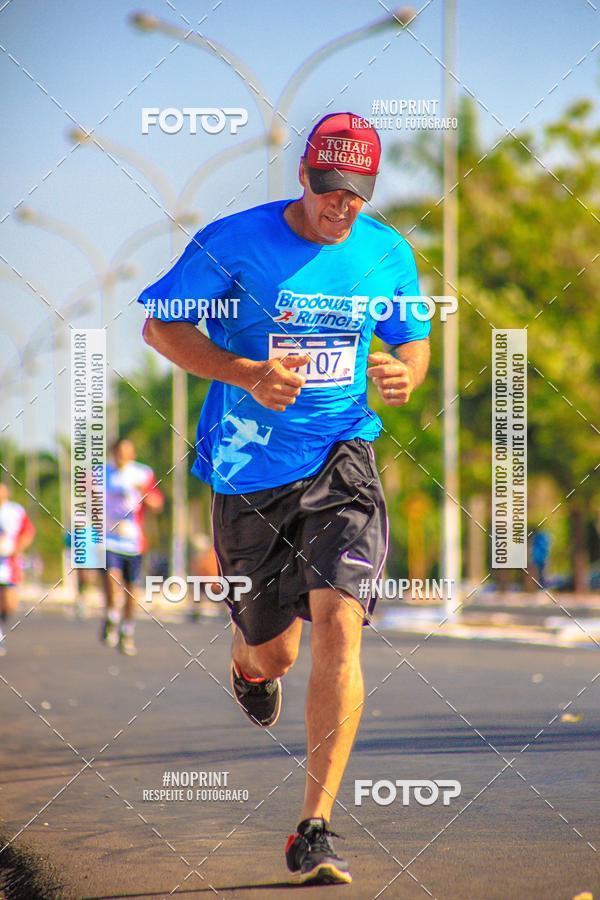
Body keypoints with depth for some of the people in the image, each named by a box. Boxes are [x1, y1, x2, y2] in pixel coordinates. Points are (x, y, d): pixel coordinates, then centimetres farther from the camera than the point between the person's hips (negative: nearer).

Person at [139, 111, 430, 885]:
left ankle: (314, 833, -14)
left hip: (341, 459, 1)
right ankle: (250, 662, 54)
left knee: (338, 625, -19)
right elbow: (159, 323, -1)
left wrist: (405, 374, -8)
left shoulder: (388, 255, 2)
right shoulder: (232, 242, -8)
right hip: (248, 469, -1)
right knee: (275, 654, 10)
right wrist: (243, 373, -17)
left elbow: (412, 340, 17)